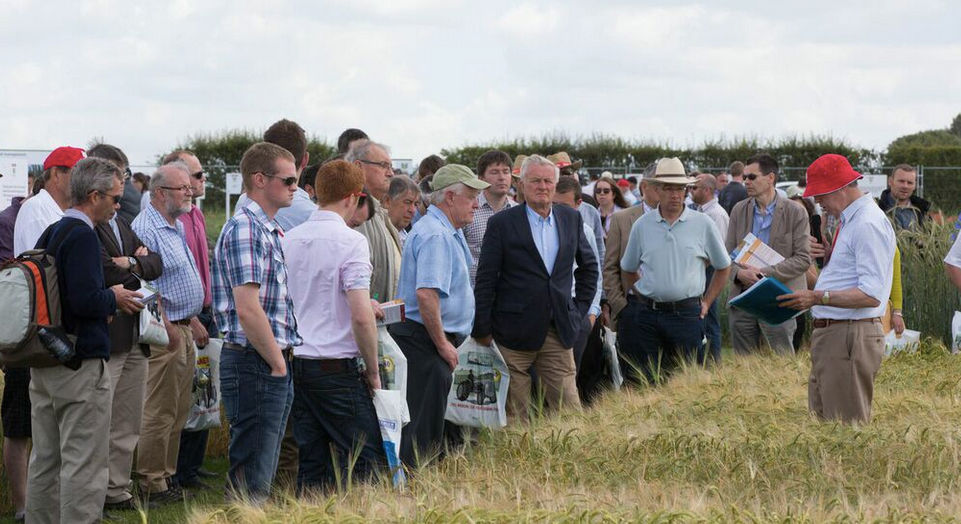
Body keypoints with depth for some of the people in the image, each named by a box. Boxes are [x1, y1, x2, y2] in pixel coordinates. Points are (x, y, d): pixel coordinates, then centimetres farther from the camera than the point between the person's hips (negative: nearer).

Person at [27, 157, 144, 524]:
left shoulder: (49, 234, 12)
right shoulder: (82, 236, -16)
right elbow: (85, 299, -25)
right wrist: (114, 299, -6)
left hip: (42, 363, 9)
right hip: (80, 364, -9)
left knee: (45, 459, 15)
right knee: (84, 464, -6)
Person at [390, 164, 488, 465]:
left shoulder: (449, 231, 16)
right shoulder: (436, 235, -18)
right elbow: (426, 294, -28)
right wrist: (443, 344, -21)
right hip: (426, 342, -11)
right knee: (423, 428, -9)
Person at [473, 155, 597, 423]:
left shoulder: (571, 219, 9)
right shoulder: (502, 224, -3)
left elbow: (588, 266, 23)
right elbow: (485, 281, -3)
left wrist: (580, 308, 13)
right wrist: (481, 329, -5)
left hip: (559, 331, 3)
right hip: (515, 332, -3)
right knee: (514, 414, 2)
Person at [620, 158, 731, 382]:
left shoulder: (703, 224, 2)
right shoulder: (642, 226, 6)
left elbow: (723, 267, 11)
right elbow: (628, 270, 18)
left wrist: (706, 302, 7)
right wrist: (646, 296, 10)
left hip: (687, 313, -2)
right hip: (648, 314, 2)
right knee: (650, 383, 4)